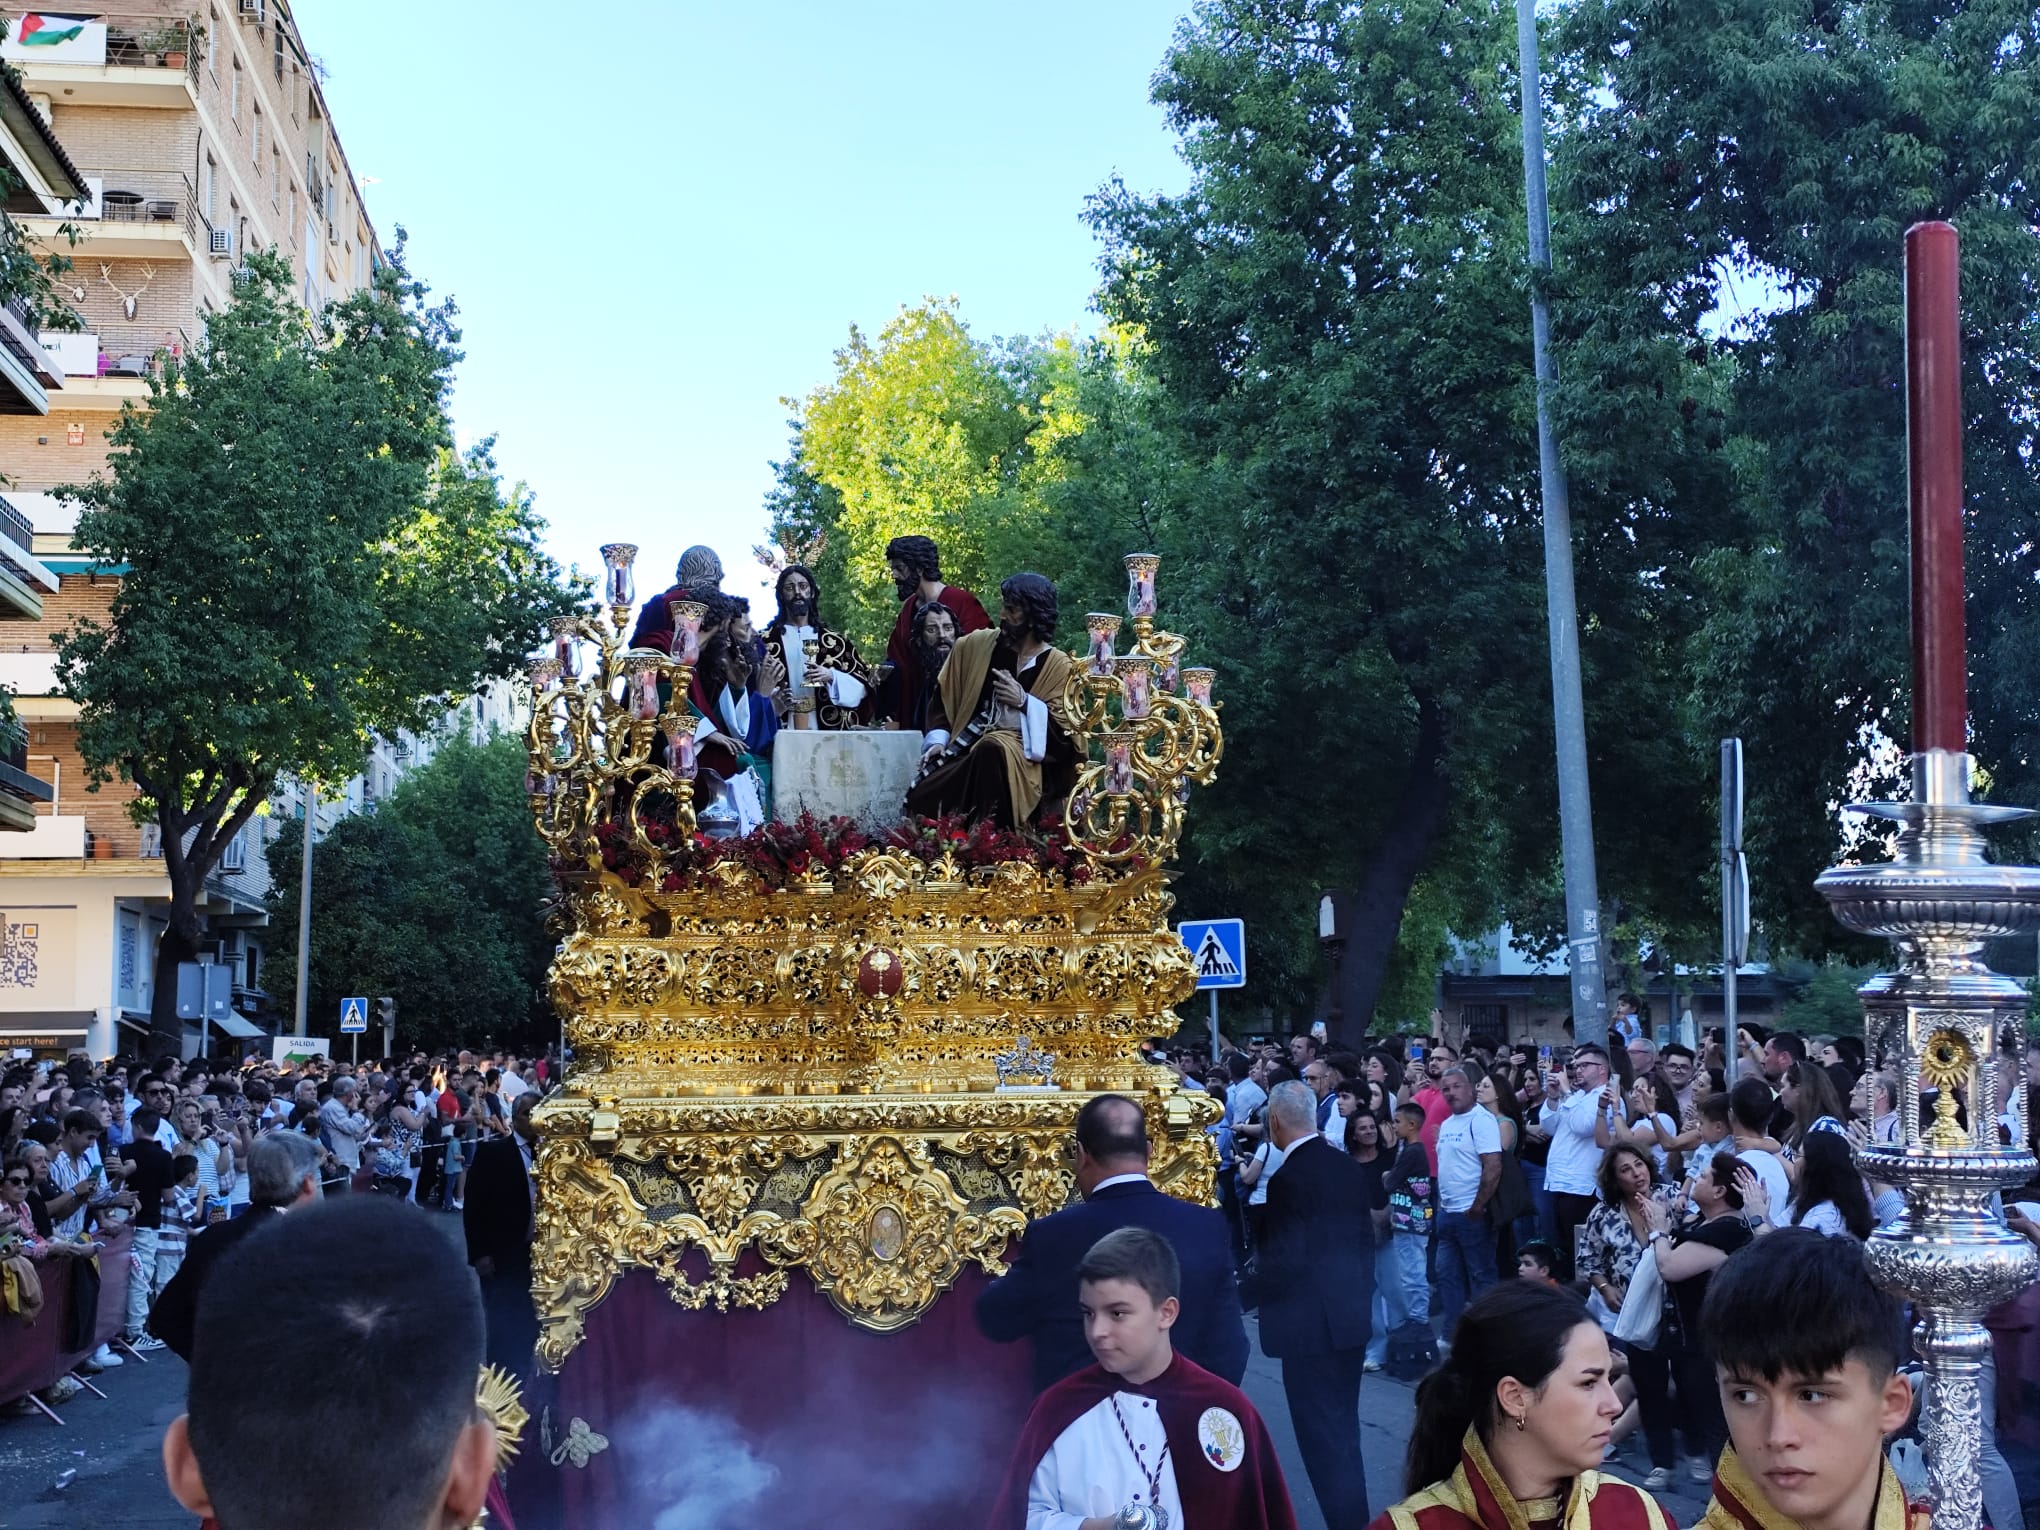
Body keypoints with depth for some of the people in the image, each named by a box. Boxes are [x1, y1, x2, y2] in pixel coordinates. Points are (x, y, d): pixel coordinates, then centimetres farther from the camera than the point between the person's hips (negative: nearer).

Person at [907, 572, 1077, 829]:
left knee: (993, 750, -40)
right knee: (921, 797, -24)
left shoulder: (1057, 666, 1)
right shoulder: (972, 646, 10)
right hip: (968, 748, 3)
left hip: (1020, 756, -3)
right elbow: (944, 696, 16)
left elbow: (1065, 730, -4)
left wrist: (1024, 702, -15)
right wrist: (938, 738, 0)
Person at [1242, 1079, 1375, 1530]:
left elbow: (1283, 1262, -21)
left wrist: (1240, 1297, -8)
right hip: (1353, 1317, 8)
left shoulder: (1288, 1179, -18)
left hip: (1311, 1325, -8)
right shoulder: (1348, 1168, 5)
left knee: (1321, 1437, 1)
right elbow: (1366, 1239, 11)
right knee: (1344, 1431, 19)